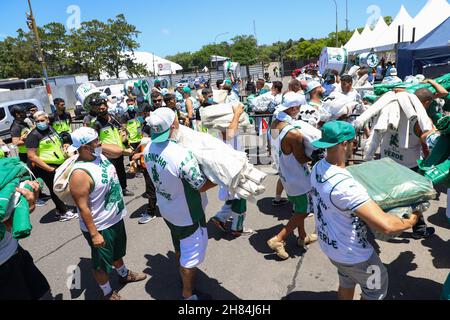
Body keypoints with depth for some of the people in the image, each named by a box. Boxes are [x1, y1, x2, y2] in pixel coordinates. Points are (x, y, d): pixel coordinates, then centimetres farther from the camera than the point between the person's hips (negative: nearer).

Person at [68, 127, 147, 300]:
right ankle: (108, 294, 40)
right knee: (102, 262, 16)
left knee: (117, 251, 32)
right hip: (100, 227, -8)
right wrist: (94, 234, -23)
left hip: (116, 217, 9)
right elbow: (83, 208, -27)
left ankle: (124, 275, 57)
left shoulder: (99, 156, -6)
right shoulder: (80, 174, -31)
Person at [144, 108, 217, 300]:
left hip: (166, 209, 7)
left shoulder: (149, 149, -12)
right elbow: (202, 185, -24)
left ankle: (184, 275, 55)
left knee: (180, 246, 30)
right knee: (192, 253, 14)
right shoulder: (181, 155, -36)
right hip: (187, 214, -7)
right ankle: (188, 295, 34)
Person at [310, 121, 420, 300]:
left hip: (327, 243, 7)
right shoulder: (345, 185, -38)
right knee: (377, 289, 22)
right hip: (351, 253, -7)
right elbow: (385, 226, -37)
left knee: (346, 283, 32)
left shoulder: (317, 168, -11)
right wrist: (411, 221, -17)